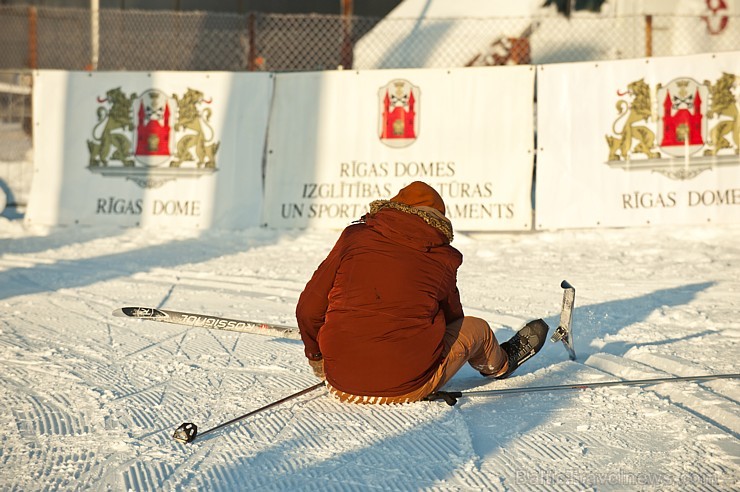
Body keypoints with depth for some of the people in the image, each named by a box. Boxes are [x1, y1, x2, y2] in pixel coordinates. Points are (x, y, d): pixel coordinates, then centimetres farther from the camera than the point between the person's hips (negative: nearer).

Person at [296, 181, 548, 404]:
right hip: (407, 387, -1)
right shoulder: (442, 259, 0)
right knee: (476, 328, 24)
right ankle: (499, 364, 54)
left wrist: (315, 356, 19)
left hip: (341, 382, 2)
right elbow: (452, 318, 17)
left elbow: (308, 310, 0)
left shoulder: (353, 237, 0)